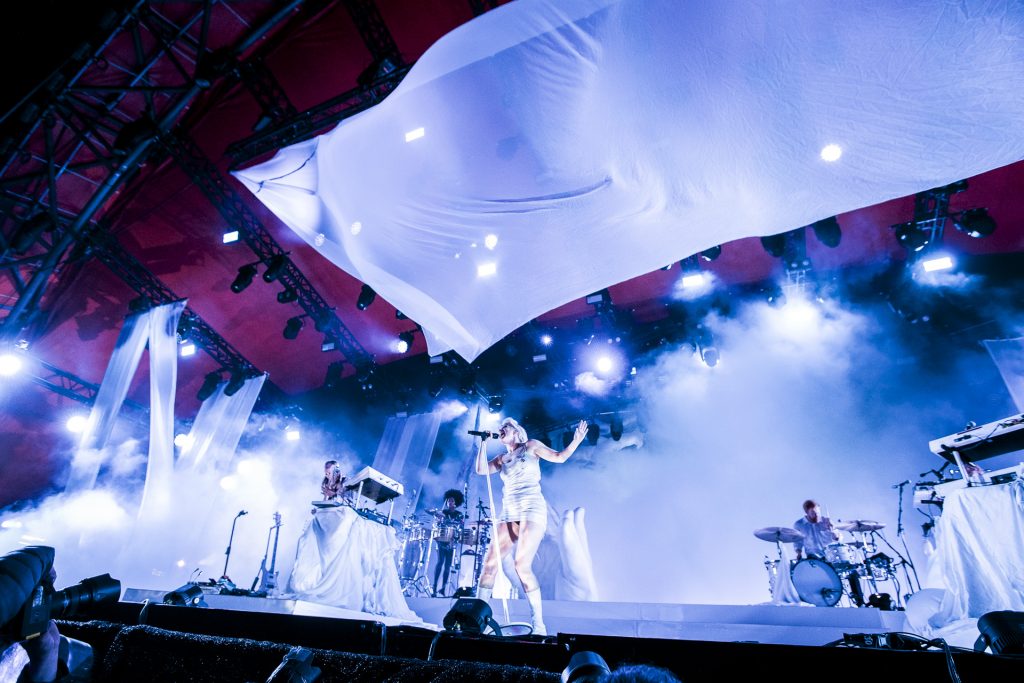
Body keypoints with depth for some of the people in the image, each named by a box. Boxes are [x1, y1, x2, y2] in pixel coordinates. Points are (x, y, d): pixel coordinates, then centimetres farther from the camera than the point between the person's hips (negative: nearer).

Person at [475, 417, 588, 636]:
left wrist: (576, 441, -9)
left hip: (532, 510, -5)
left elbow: (560, 456, 6)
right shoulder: (502, 459, 21)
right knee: (490, 562, -4)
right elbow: (481, 469, 7)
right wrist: (484, 443, 7)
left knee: (522, 565, -18)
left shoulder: (530, 446, 9)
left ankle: (538, 624, -9)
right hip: (509, 513, 5)